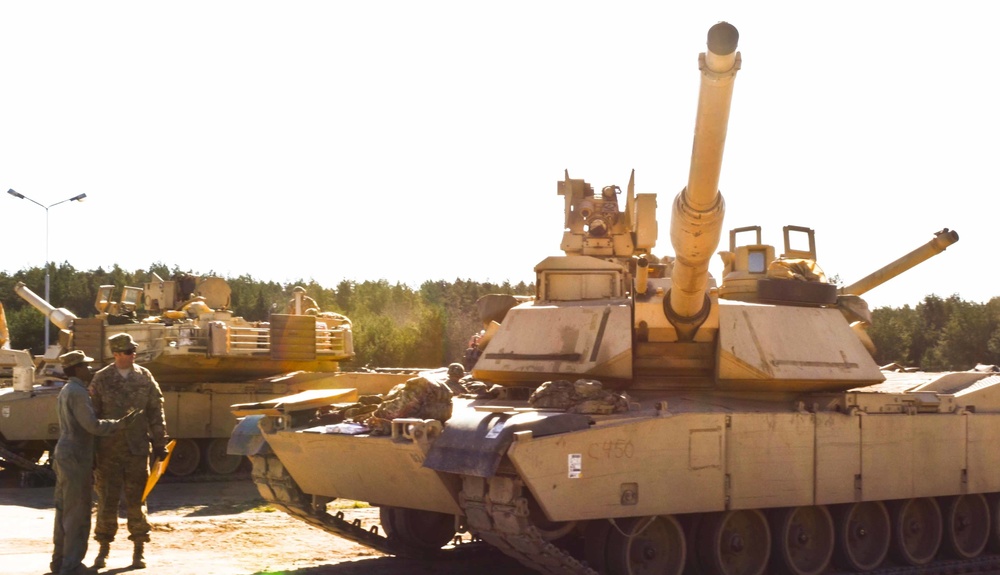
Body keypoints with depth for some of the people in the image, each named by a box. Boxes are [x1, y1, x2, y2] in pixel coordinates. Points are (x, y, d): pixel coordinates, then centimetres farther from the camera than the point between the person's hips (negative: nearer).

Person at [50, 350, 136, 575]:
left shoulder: (65, 391, 16)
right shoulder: (77, 392, -16)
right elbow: (92, 425, -22)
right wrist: (119, 424, -12)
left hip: (63, 455, 10)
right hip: (76, 458, -10)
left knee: (64, 510, 13)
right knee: (78, 512, -7)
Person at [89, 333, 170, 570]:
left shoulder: (144, 377, 3)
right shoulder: (101, 379, -1)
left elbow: (156, 411, 6)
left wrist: (159, 442, 3)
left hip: (137, 450, 1)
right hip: (108, 450, -1)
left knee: (136, 500, 4)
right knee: (107, 501, 4)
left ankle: (139, 550, 12)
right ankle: (104, 550, 16)